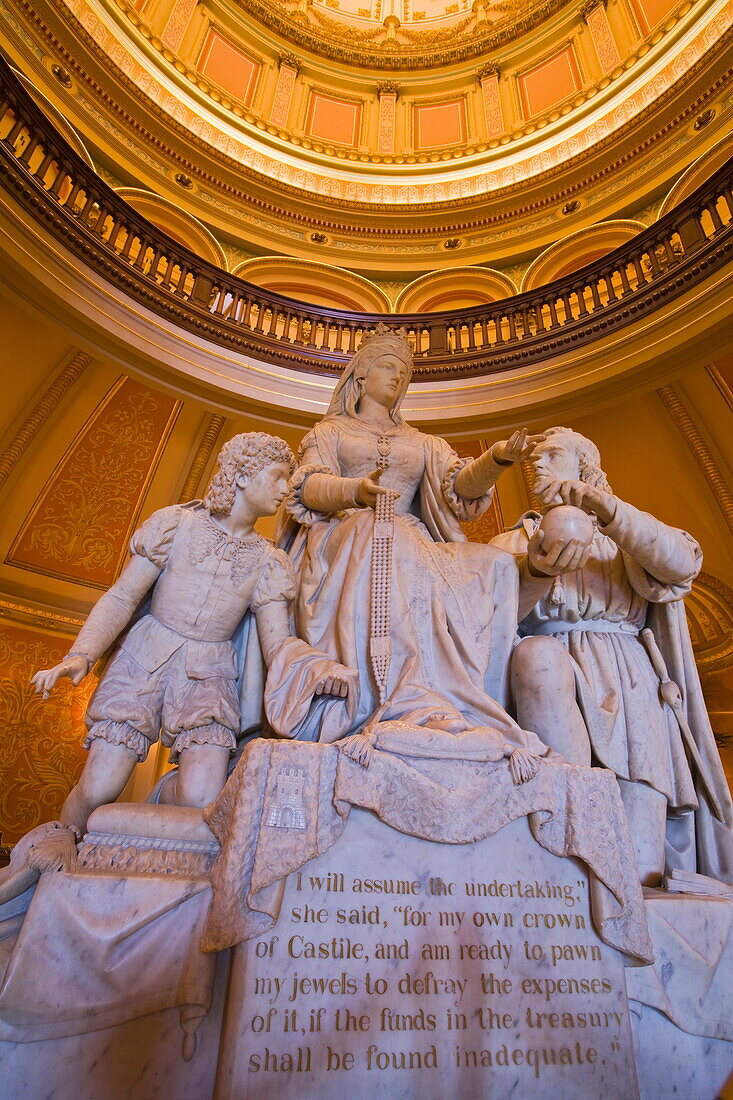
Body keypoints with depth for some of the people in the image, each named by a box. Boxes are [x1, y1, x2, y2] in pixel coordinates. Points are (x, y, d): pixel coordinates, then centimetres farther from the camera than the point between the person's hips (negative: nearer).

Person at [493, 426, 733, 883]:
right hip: (549, 676, 1)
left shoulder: (622, 538, 22)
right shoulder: (514, 542, 24)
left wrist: (605, 507, -16)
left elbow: (683, 562, -3)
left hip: (624, 682, 0)